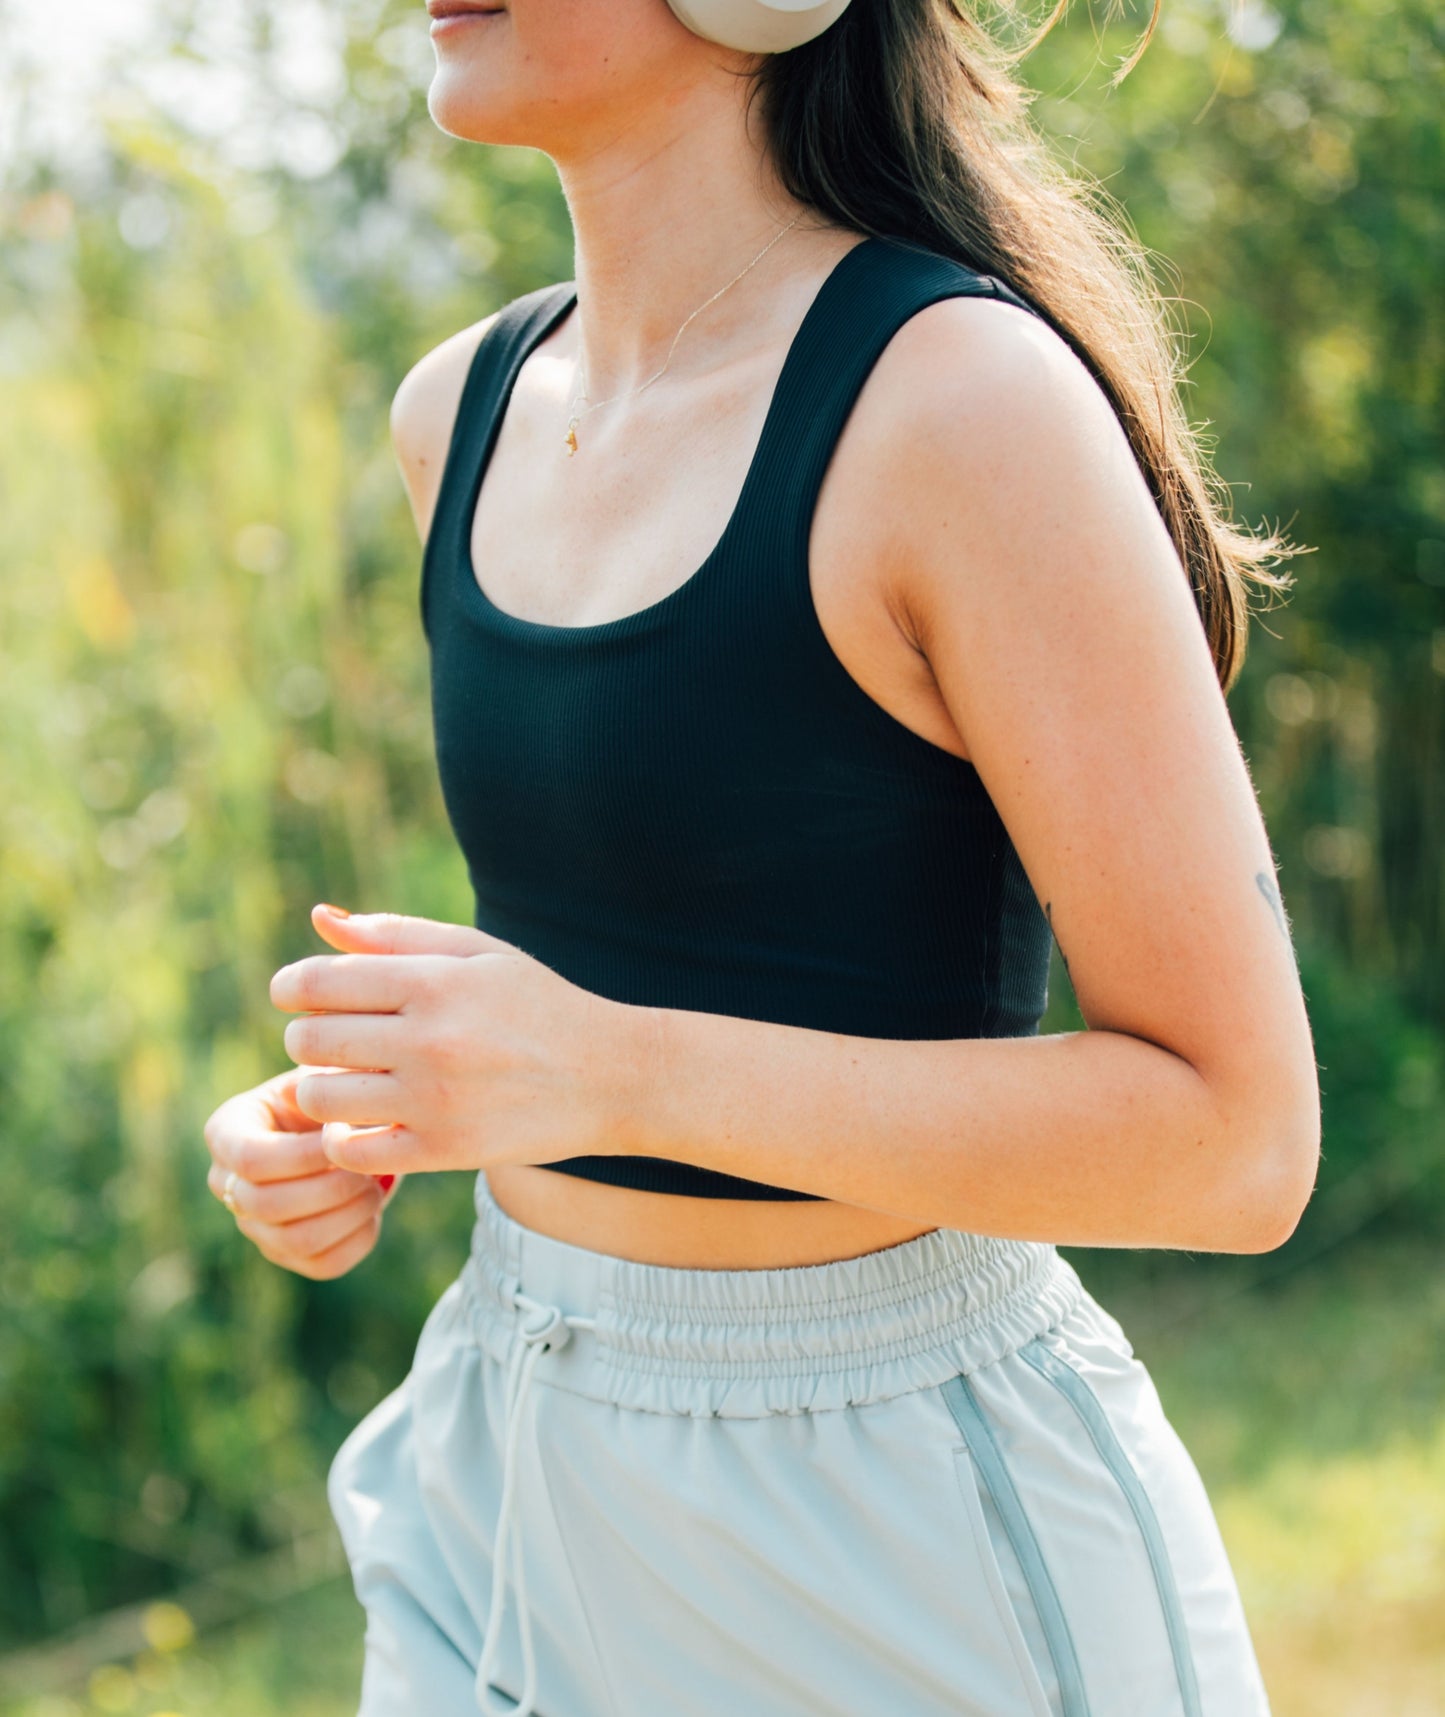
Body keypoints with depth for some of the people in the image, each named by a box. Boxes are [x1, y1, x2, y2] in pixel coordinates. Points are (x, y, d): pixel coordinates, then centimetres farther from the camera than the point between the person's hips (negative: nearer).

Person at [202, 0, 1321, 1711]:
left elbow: (1239, 1140, -19)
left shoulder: (970, 398, -19)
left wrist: (618, 1074, -28)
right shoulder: (464, 410, 2)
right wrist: (359, 1111, -1)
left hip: (897, 1523, -6)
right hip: (523, 1457, 6)